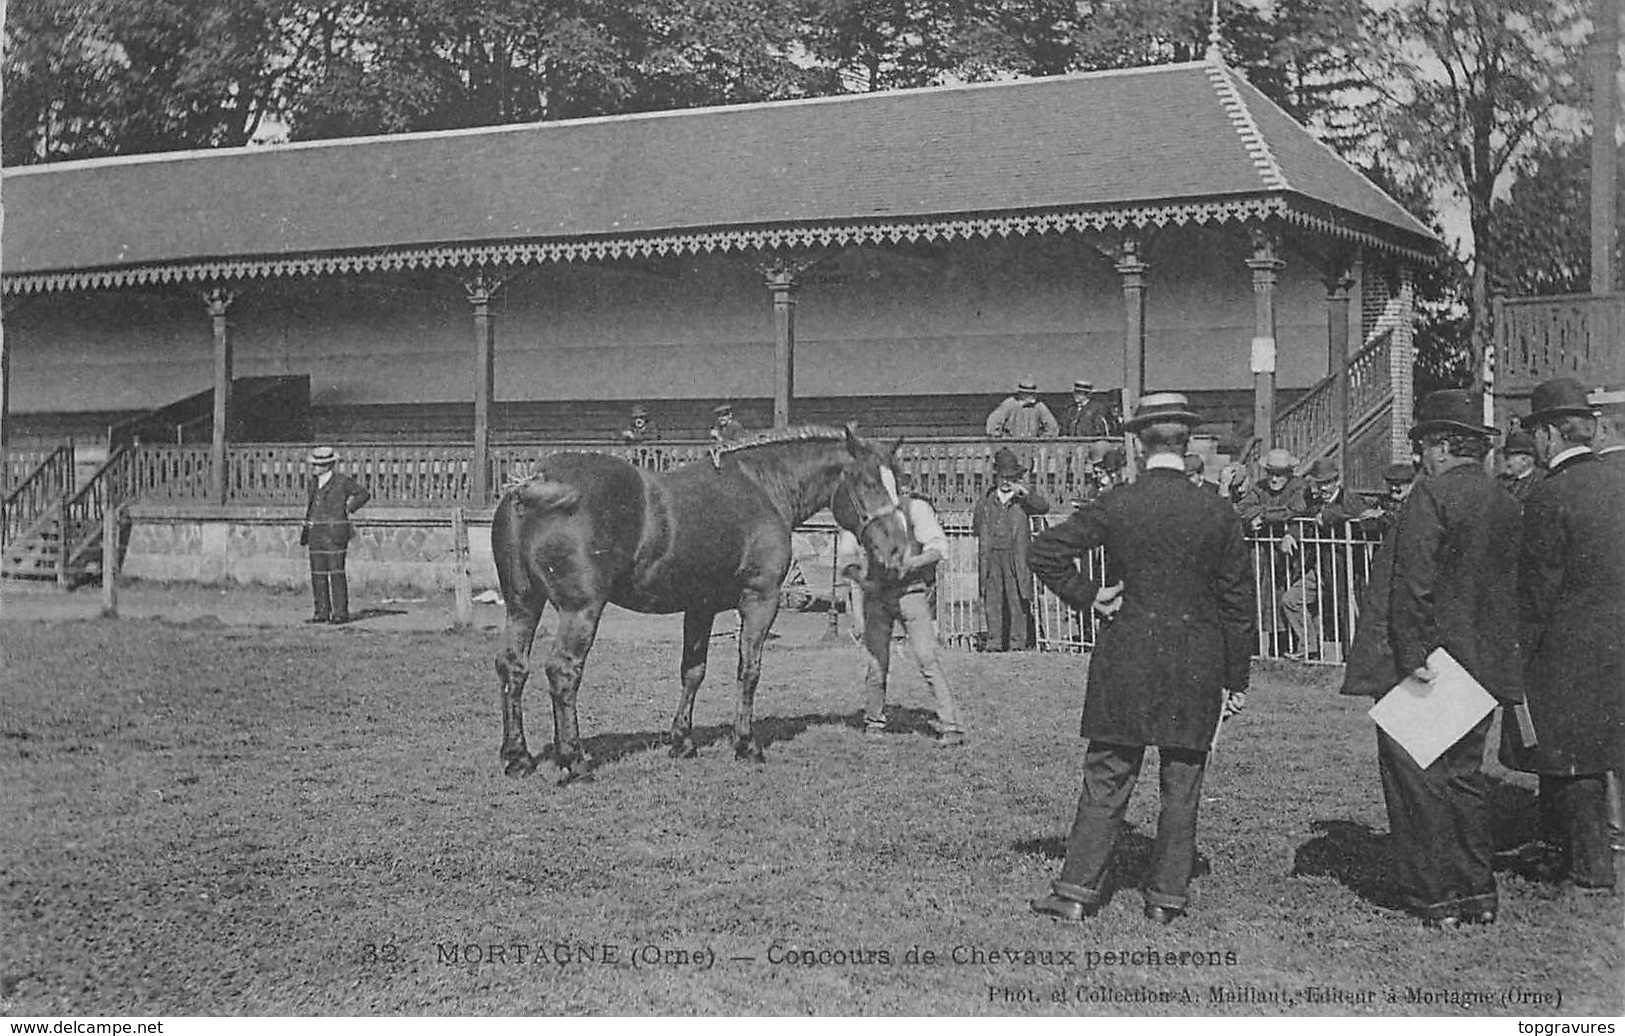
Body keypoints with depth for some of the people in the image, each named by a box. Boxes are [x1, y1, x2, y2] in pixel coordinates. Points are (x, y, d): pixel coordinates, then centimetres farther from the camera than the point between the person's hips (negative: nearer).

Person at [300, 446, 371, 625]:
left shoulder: (342, 481, -6)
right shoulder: (314, 482, 14)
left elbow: (364, 494, 0)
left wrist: (348, 509, -1)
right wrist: (306, 525, 16)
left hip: (335, 533, -7)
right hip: (316, 533, 7)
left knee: (336, 572, -8)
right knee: (318, 573, 5)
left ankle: (341, 612, -5)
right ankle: (322, 612, 10)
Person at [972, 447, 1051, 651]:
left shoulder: (1022, 498, 5)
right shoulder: (987, 499, 15)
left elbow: (1043, 506, -13)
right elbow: (976, 525, 23)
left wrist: (1024, 491, -23)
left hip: (1015, 556, -3)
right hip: (991, 556, 3)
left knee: (1017, 600, -3)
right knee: (992, 599, 3)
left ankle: (1017, 641, 2)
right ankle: (994, 640, 8)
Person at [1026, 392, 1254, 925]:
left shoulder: (1115, 506, -5)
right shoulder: (1218, 513, -2)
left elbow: (1045, 549, -8)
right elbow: (1237, 601, 1)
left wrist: (1088, 595, 2)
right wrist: (1236, 677, 8)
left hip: (1128, 655, 0)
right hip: (1197, 662, 0)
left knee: (1107, 777, 7)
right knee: (1182, 784, 9)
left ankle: (1077, 889, 6)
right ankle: (1167, 895, 13)